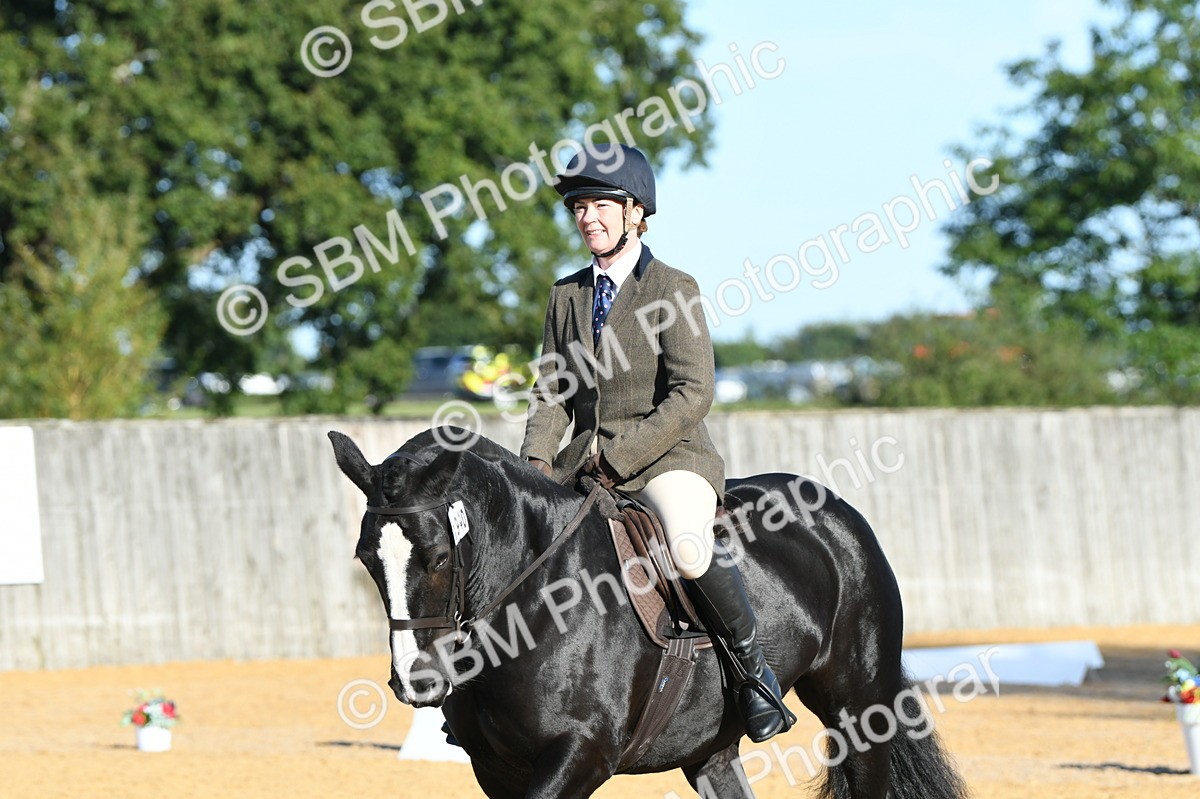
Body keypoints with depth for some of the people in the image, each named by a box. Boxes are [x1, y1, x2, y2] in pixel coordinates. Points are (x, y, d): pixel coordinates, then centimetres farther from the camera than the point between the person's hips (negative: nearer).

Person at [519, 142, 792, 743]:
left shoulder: (673, 289, -5)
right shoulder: (567, 296, 13)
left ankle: (754, 670, -15)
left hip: (669, 458, -6)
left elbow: (693, 394, -12)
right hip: (587, 466, 6)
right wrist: (538, 460, -7)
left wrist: (620, 452, -17)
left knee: (691, 550, -34)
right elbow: (552, 392, 12)